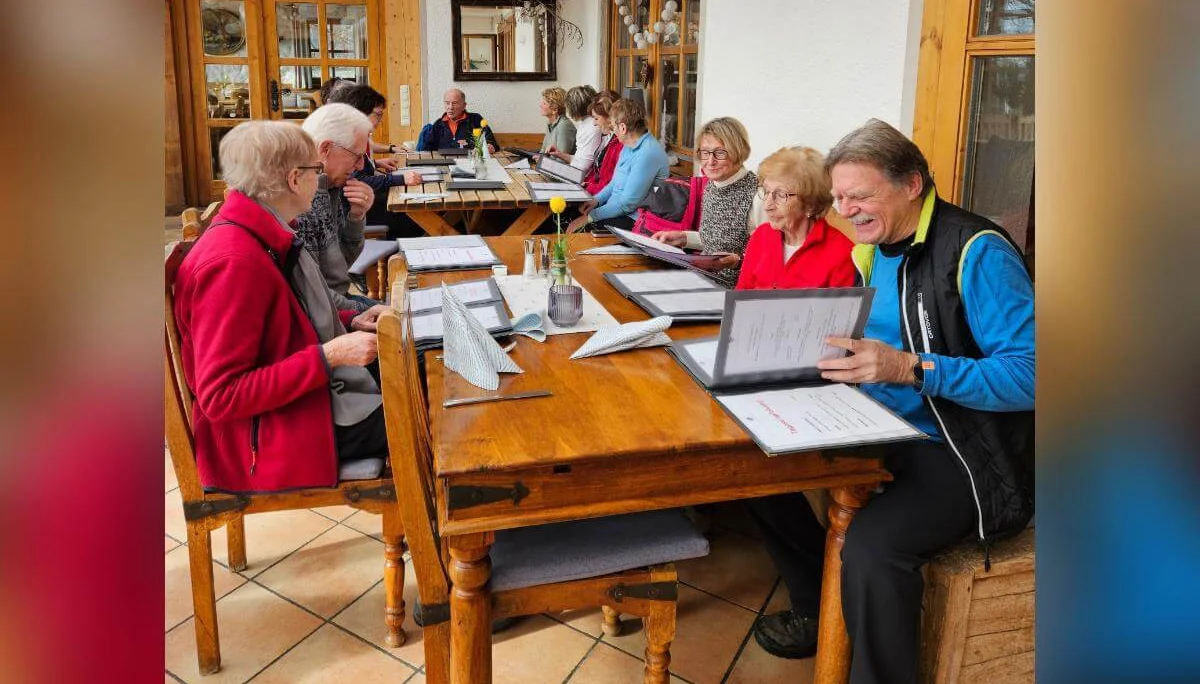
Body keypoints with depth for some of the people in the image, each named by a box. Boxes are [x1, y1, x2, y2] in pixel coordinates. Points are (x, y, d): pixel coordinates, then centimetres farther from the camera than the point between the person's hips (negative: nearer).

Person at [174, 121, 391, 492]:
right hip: (277, 436, -10)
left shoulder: (267, 236, 4)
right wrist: (330, 355, -28)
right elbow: (221, 396, -27)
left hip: (317, 391, 10)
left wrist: (348, 321, 3)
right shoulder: (233, 261, -27)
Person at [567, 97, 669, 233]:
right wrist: (596, 200, 3)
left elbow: (628, 204, -23)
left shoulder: (648, 154, -22)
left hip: (633, 220, -9)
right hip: (614, 208, 9)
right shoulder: (628, 147, 10)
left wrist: (590, 217, -19)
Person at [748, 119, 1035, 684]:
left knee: (871, 543, -32)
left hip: (959, 453, -8)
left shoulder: (976, 253, -18)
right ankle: (820, 613, 19)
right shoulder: (873, 250, 8)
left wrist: (910, 368, -32)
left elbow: (1028, 373, -24)